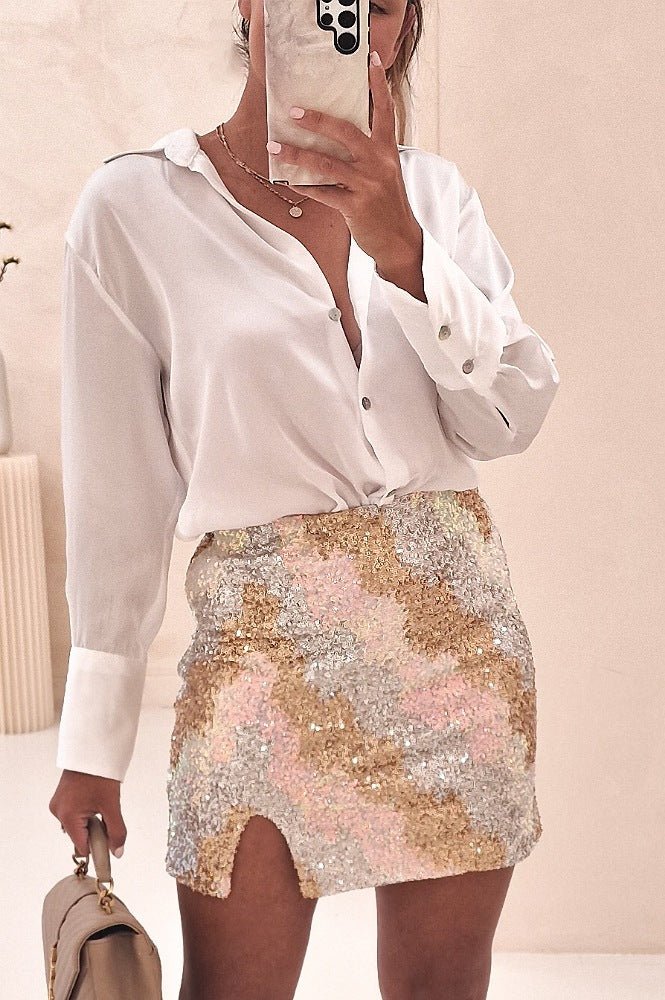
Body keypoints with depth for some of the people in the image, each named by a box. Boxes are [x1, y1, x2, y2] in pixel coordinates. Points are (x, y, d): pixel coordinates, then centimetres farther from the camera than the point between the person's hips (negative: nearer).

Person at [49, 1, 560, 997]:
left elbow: (512, 419, -4)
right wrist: (92, 746, 2)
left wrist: (400, 245, -17)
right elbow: (119, 497, -1)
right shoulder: (134, 206, -2)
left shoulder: (434, 192, 7)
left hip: (457, 633, 3)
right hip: (264, 650, -3)